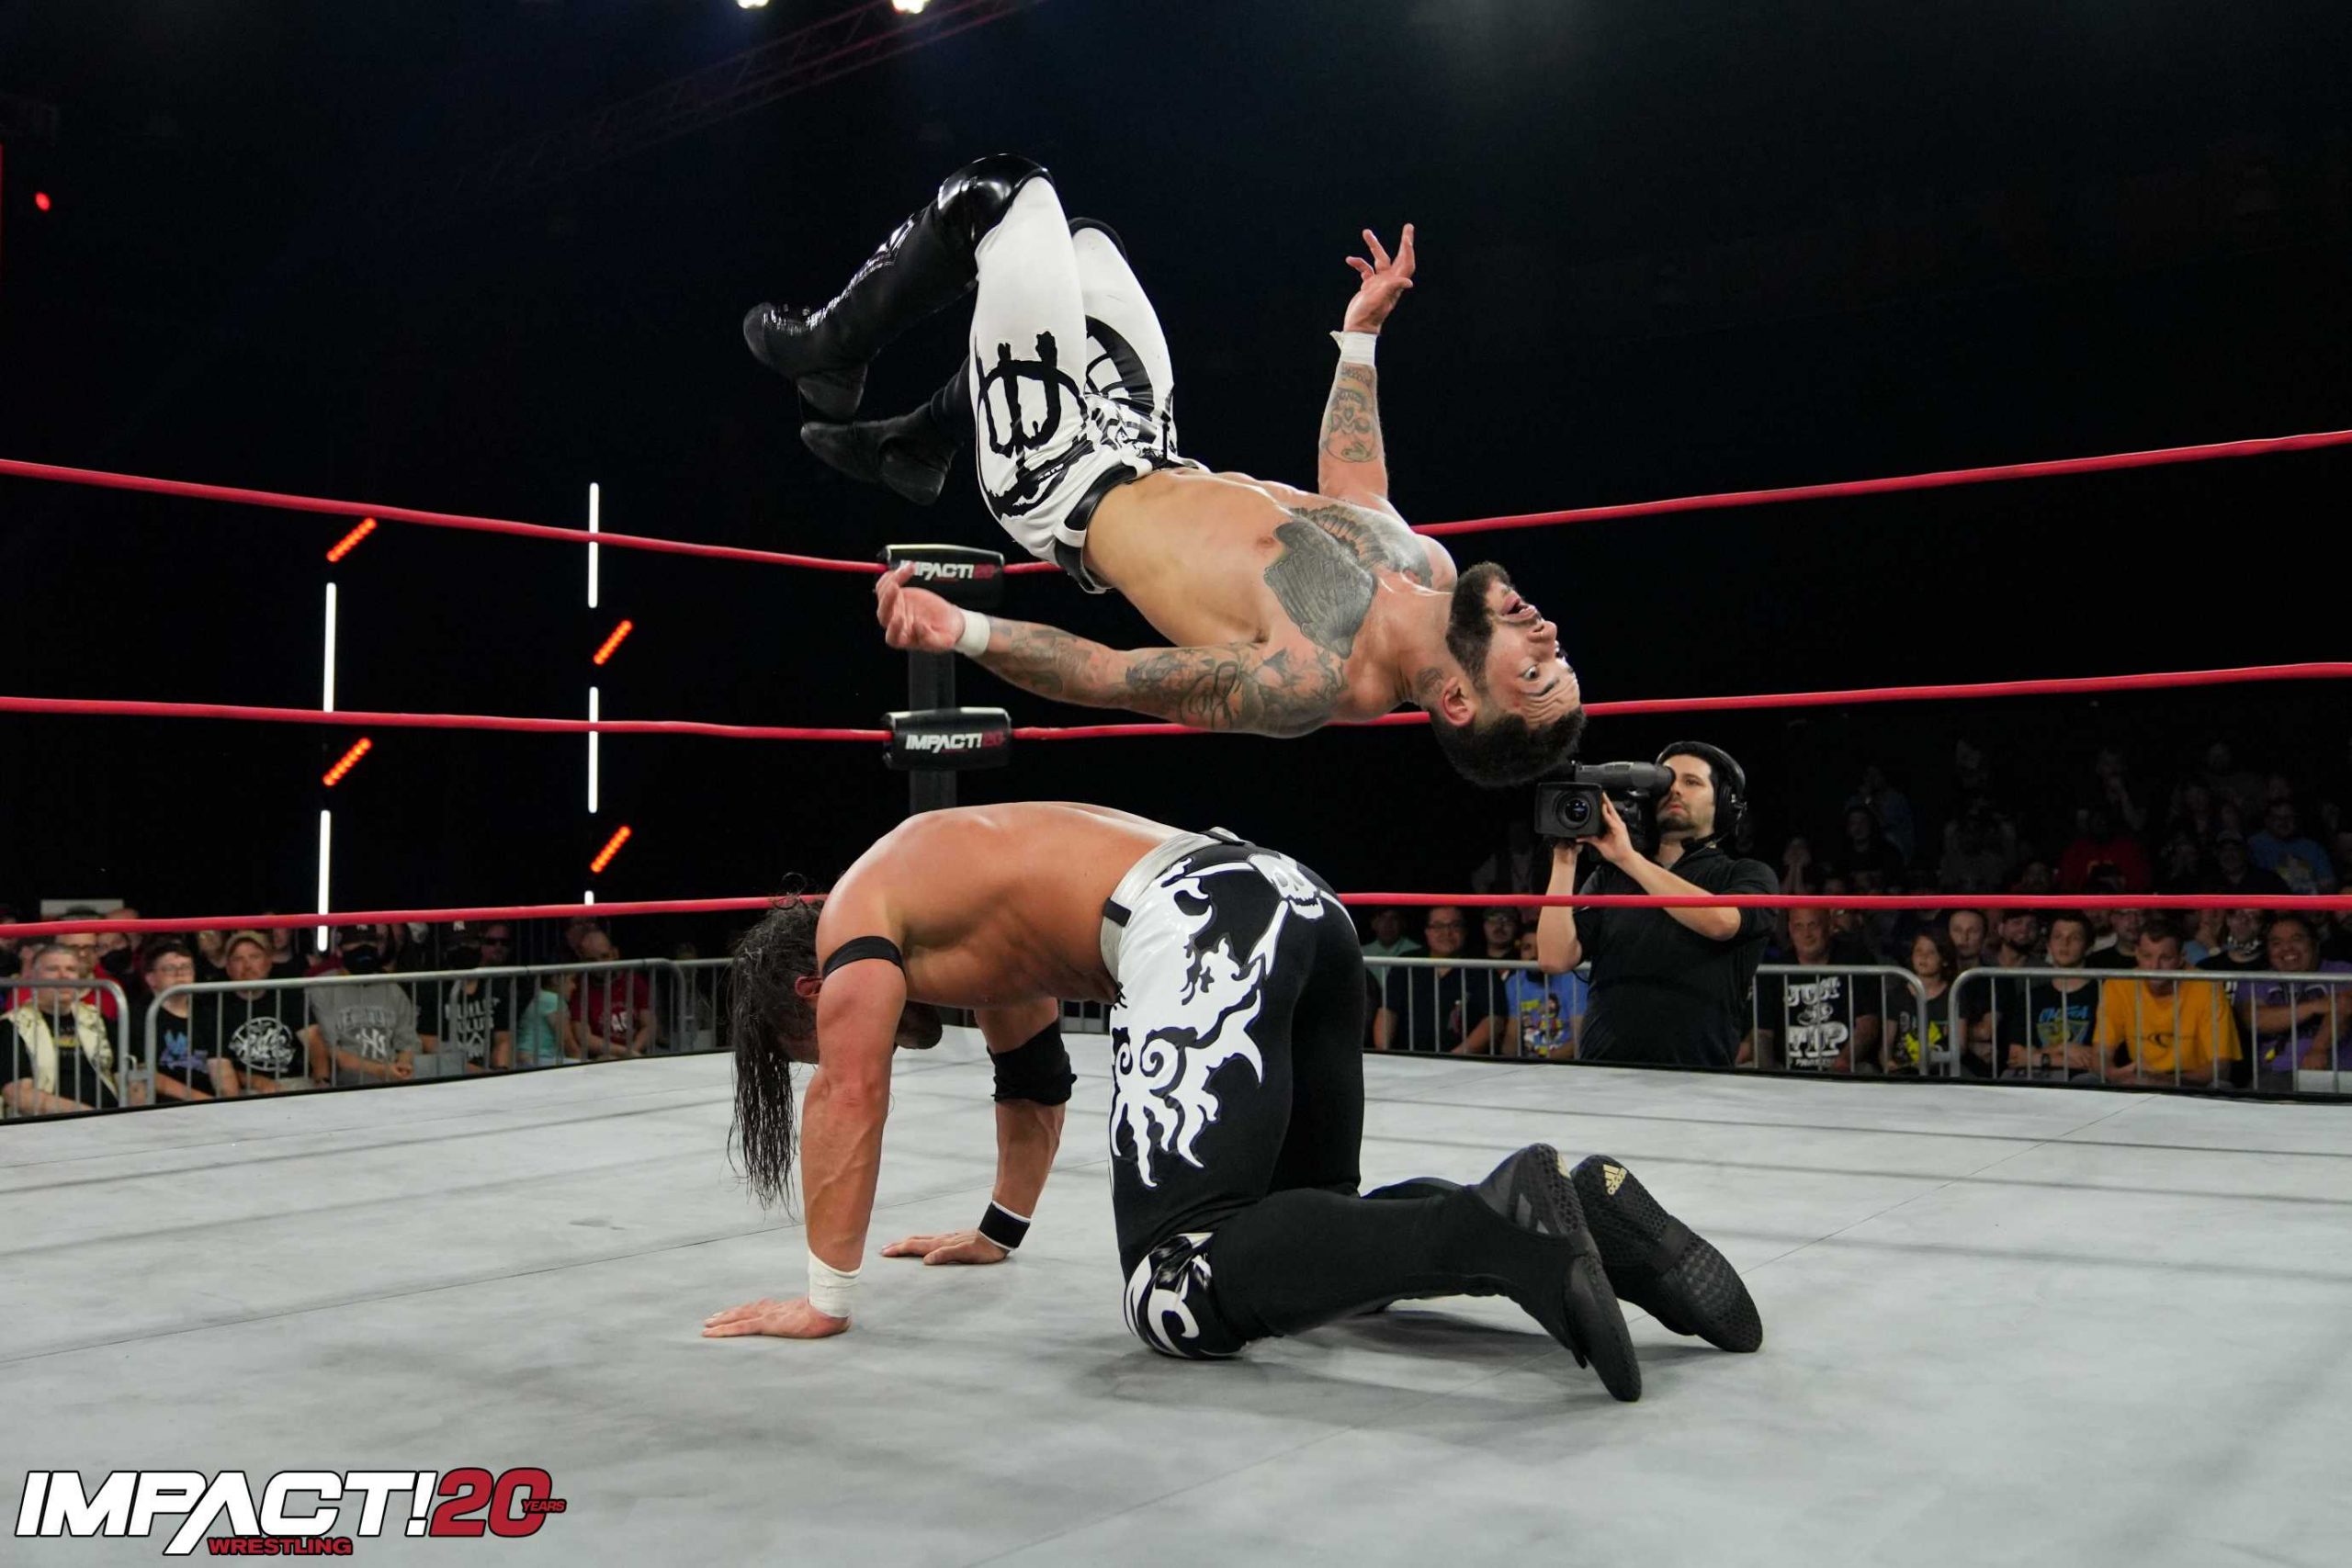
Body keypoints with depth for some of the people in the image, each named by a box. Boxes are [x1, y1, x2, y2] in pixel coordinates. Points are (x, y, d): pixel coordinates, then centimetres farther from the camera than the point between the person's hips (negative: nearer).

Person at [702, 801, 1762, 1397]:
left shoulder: (857, 915, 12)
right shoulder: (965, 915, 37)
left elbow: (850, 1097, 0)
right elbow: (1033, 1080, 45)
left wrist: (825, 1298, 6)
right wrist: (998, 1230, 54)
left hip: (1203, 940, -10)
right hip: (1291, 904, 10)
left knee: (1180, 1293, -14)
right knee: (1303, 1229, 19)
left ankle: (1496, 1226, -29)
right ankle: (1582, 1213, 0)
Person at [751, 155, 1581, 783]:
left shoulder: (1313, 685, -35)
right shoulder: (1432, 568, -15)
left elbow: (1110, 677, -30)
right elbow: (1350, 488, 7)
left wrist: (966, 630, -43)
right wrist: (1362, 332, 13)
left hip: (1066, 490, -7)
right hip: (1157, 463, 7)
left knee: (1004, 190, -7)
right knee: (1080, 240, 23)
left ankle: (826, 353, 20)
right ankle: (916, 443, 35)